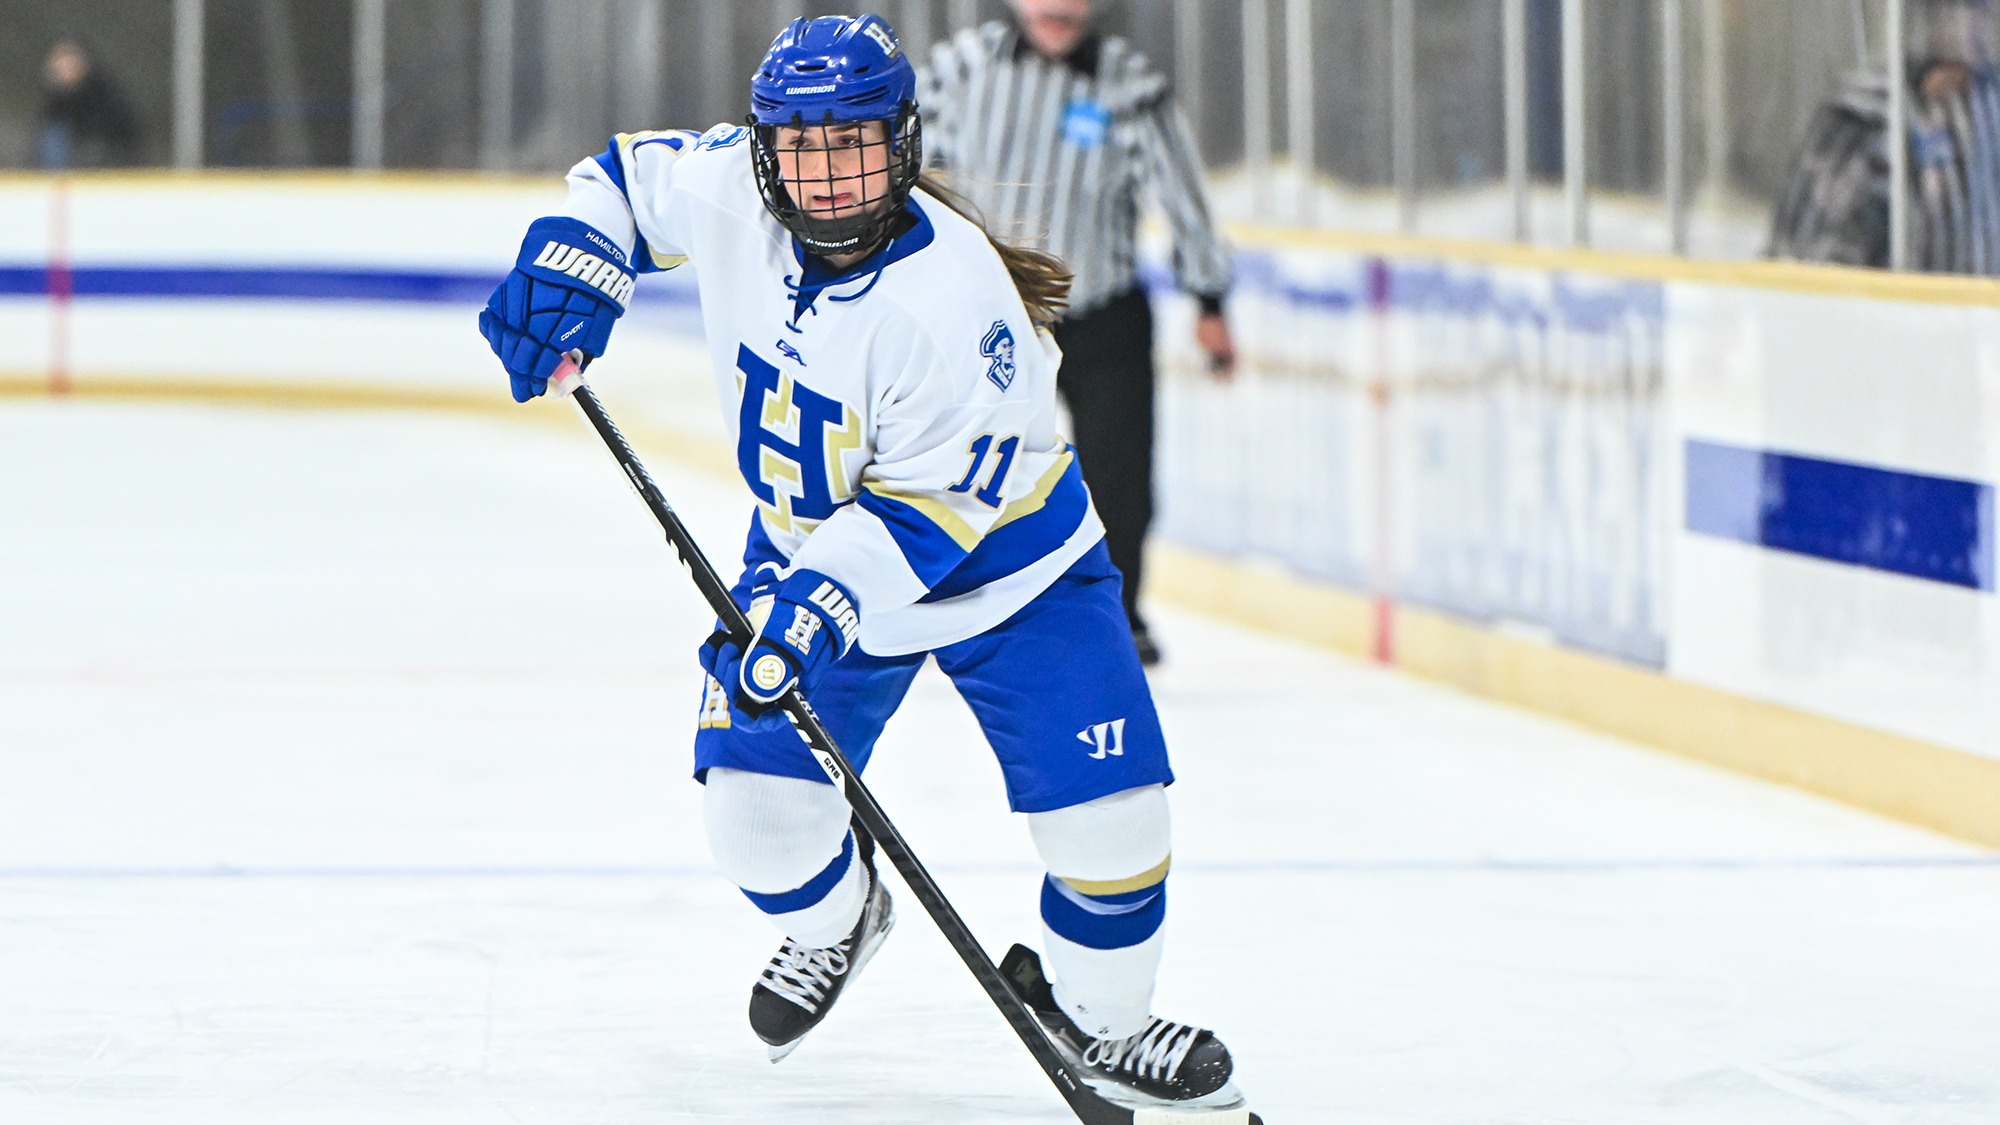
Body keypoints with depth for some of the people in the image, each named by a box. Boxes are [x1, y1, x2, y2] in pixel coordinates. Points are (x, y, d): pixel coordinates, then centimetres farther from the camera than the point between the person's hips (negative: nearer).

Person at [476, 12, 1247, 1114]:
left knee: (1106, 808, -12)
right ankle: (834, 921, 29)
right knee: (754, 789, -6)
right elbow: (629, 176, 5)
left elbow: (936, 499, -31)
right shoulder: (727, 195, -18)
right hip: (813, 545, 4)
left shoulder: (951, 294, -33)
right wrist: (570, 263, -12)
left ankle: (1096, 1013, 16)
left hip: (998, 552, -4)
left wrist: (818, 604, -39)